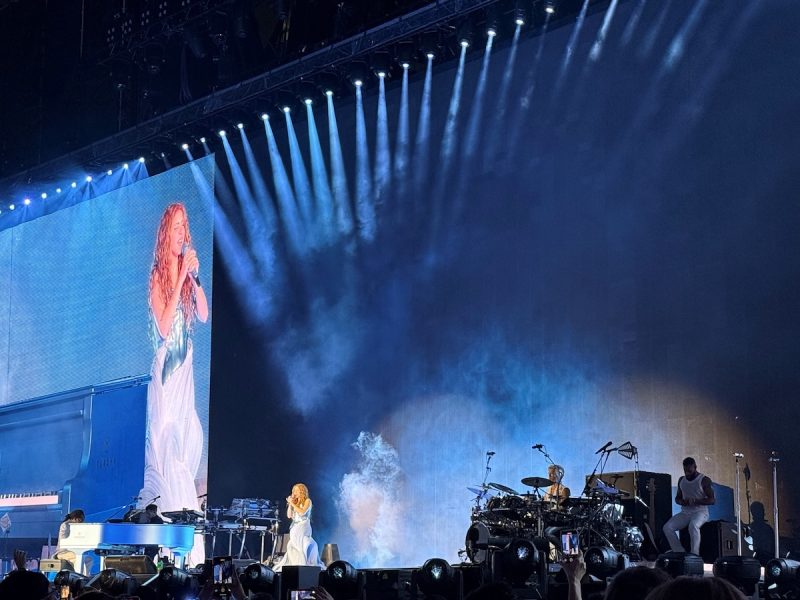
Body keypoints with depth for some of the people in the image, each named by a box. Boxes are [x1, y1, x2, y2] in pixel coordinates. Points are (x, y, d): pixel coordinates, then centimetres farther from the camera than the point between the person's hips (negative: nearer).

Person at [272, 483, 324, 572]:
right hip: (294, 527, 6)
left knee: (300, 547, -13)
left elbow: (302, 512, -16)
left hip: (303, 527, -6)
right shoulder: (295, 502, 15)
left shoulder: (307, 501, 1)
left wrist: (292, 503, -11)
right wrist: (290, 504, 2)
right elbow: (289, 515, 10)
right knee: (293, 548, -3)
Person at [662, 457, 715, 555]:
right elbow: (677, 498, 22)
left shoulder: (704, 480, -5)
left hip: (700, 512, -6)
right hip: (685, 513, 6)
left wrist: (695, 501, -23)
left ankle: (694, 555, -34)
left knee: (693, 525, -39)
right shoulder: (681, 480, 13)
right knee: (667, 527, -18)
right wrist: (681, 501, -4)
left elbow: (712, 500, -9)